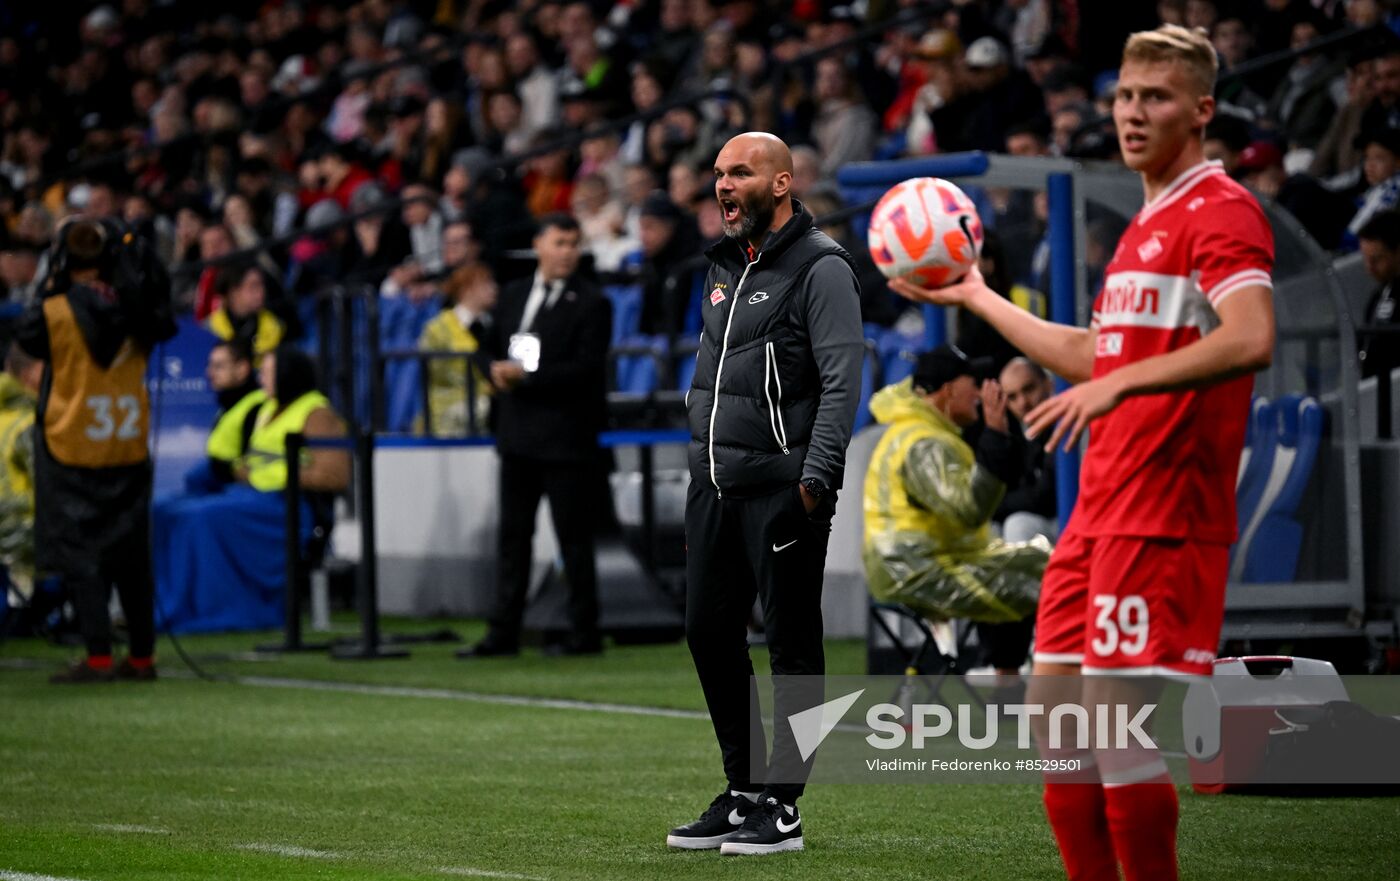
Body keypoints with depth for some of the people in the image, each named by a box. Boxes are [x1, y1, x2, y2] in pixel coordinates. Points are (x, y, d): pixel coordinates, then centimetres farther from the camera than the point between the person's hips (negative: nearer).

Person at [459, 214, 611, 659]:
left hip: (565, 434, -6)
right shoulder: (514, 296, 14)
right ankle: (504, 633, 10)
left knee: (574, 536, -2)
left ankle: (585, 633, 4)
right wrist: (497, 371, -2)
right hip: (519, 433, 6)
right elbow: (491, 346, 21)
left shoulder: (591, 303, -6)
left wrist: (527, 376, -18)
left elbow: (586, 368, -14)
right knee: (513, 534, 7)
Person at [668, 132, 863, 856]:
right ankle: (743, 790, 20)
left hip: (782, 488, -8)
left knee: (791, 643, -3)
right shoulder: (725, 268, 17)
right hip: (714, 484, 8)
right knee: (709, 632, 10)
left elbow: (842, 380, -15)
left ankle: (780, 808, 1)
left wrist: (816, 477, -23)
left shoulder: (820, 268, -8)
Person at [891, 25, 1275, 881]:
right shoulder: (1146, 225, 21)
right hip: (1101, 512, 10)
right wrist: (973, 296, 37)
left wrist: (1122, 383, -31)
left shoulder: (1222, 213, -9)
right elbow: (1090, 355, 32)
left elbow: (1251, 339, -26)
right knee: (1054, 712, 9)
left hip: (1165, 513, -9)